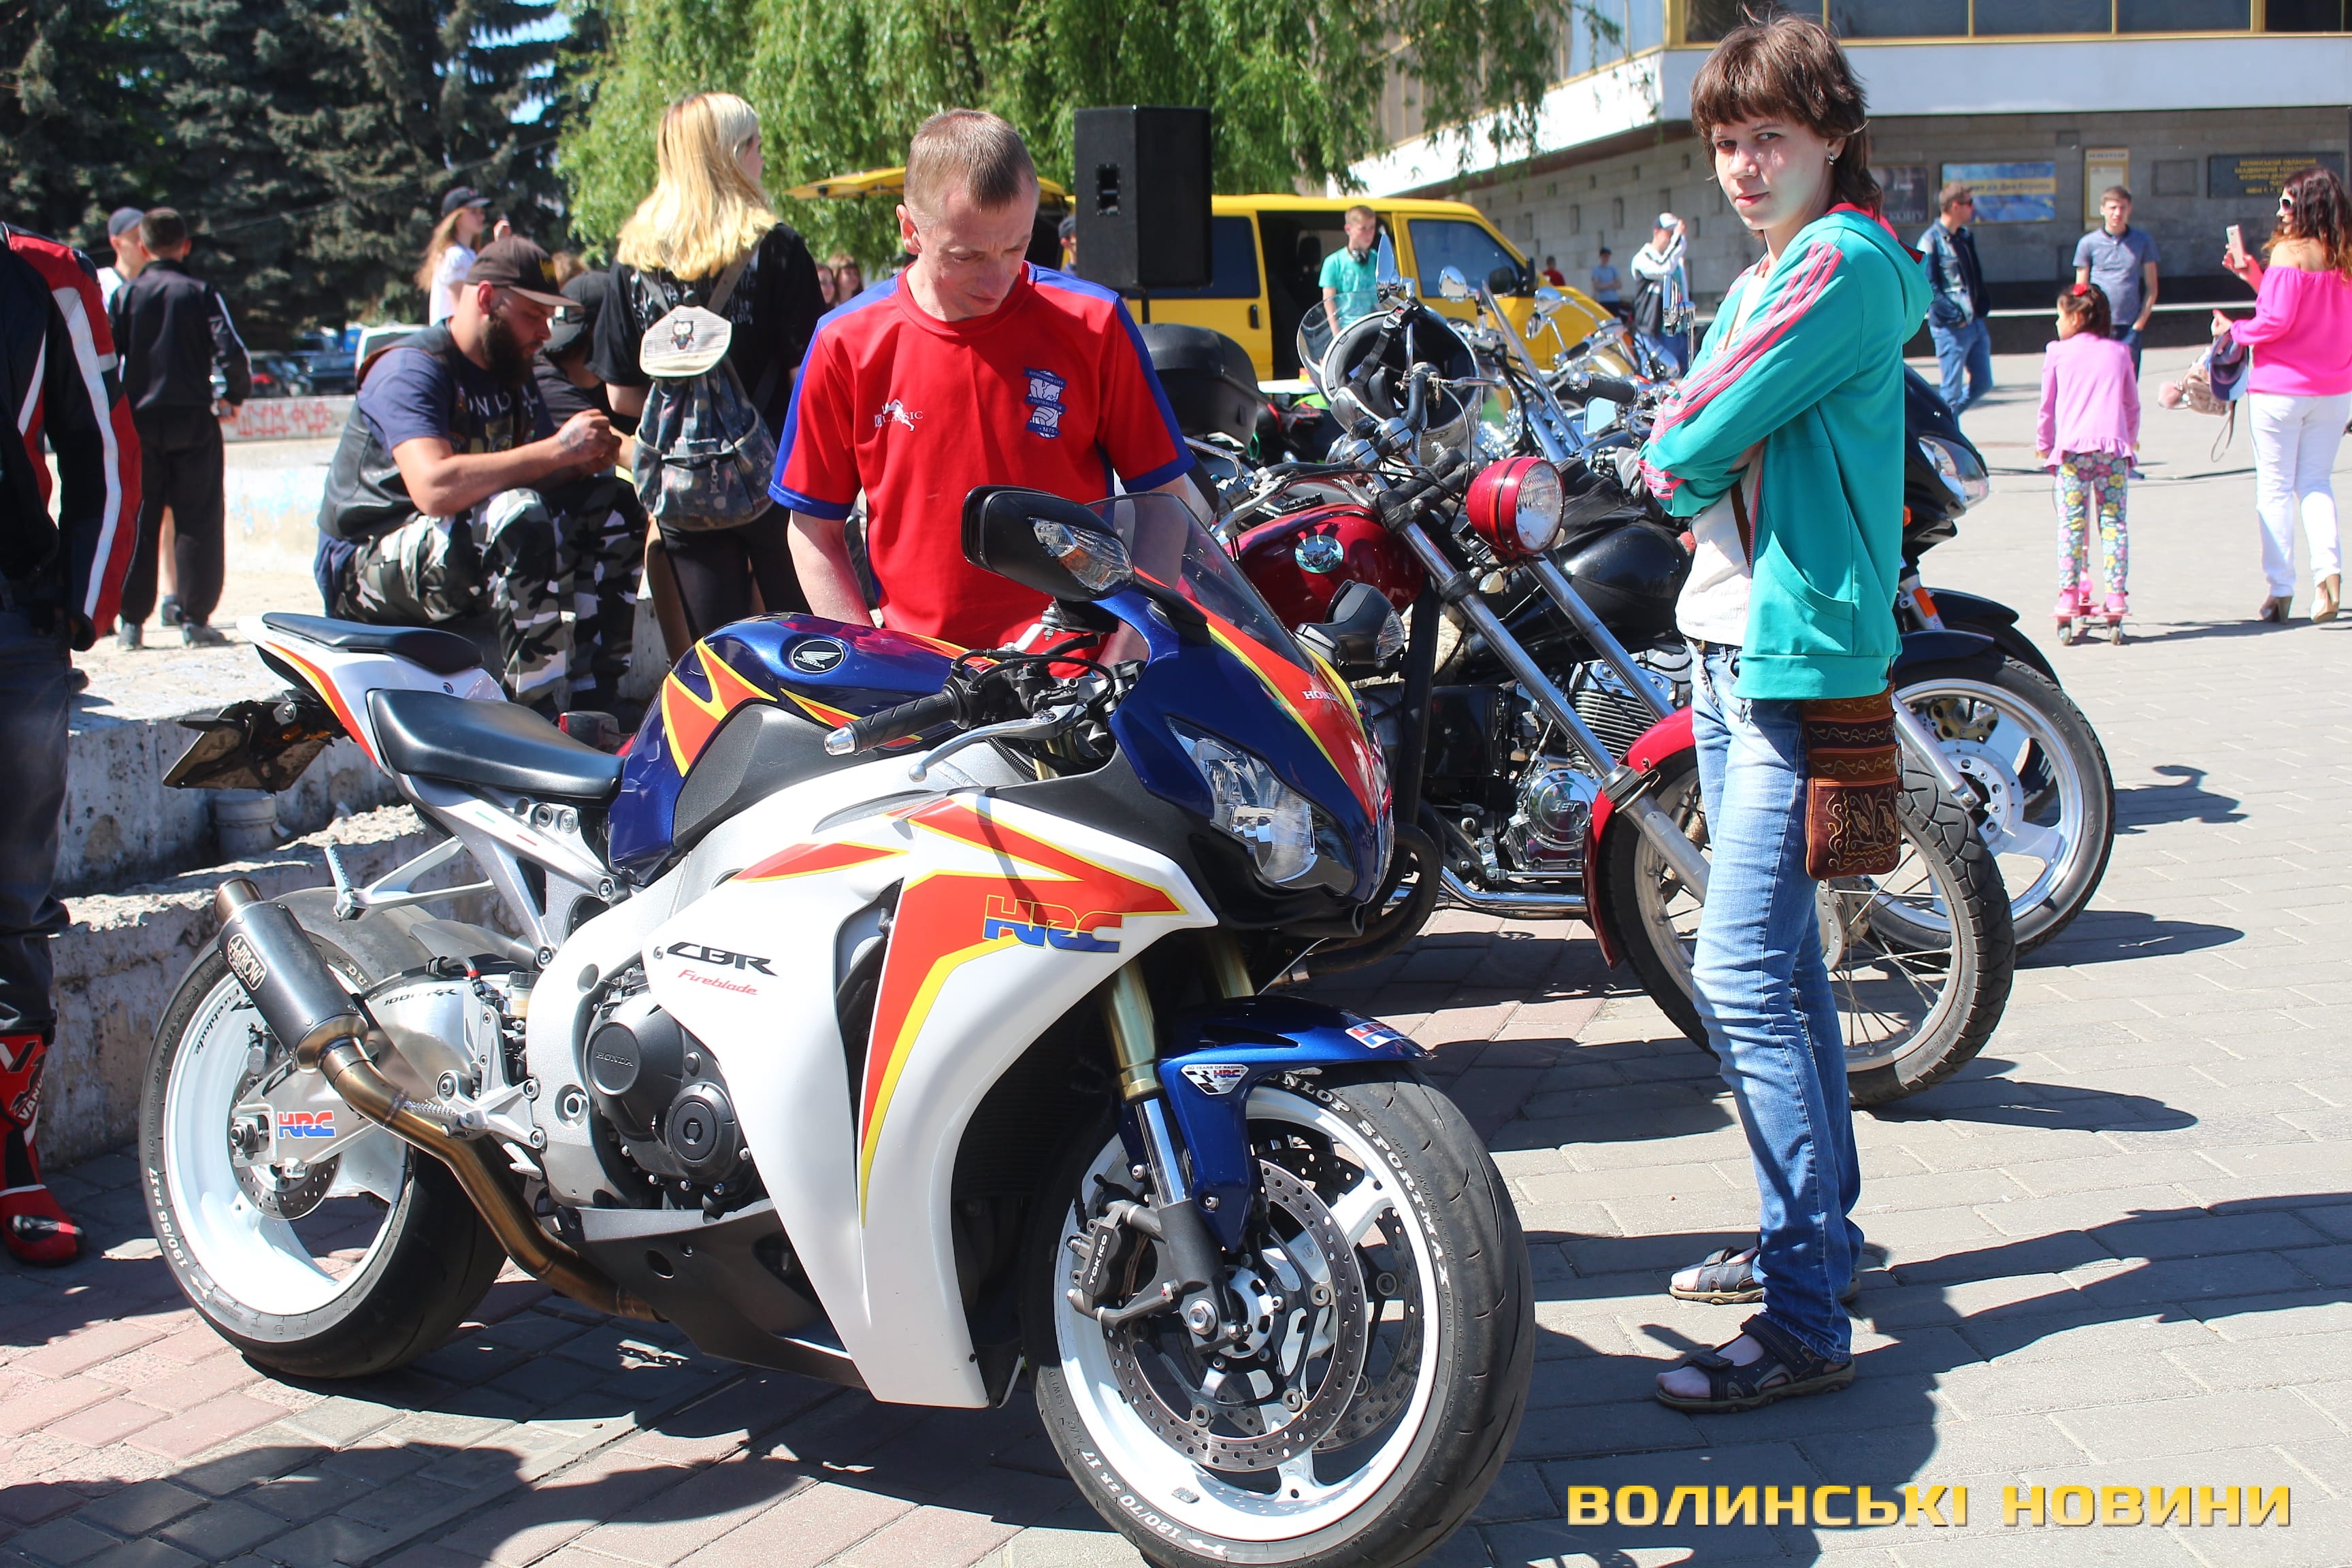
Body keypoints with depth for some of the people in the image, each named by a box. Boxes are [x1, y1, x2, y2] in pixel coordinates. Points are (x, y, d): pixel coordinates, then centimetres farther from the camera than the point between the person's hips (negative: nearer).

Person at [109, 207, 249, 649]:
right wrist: (236, 396, 6)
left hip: (139, 424, 1)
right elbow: (231, 353, -11)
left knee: (136, 524, 8)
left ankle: (131, 621, 7)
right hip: (194, 423, -1)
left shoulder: (124, 295, 2)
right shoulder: (202, 293, -2)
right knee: (198, 523, 3)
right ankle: (194, 619, 0)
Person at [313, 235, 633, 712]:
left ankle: (595, 700, -6)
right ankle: (541, 716, -36)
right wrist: (557, 449, -29)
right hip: (369, 562, -9)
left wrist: (583, 461, -12)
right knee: (519, 516, -34)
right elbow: (433, 488, -32)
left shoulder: (512, 377, 13)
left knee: (611, 517, -1)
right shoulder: (412, 368, -16)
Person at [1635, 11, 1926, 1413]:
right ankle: (1814, 1232, 28)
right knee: (1783, 967, 16)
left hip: (1803, 661, -10)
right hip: (1729, 651, 10)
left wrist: (1675, 457, 0)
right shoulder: (1764, 278, 19)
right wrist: (1686, 463, -5)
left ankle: (1808, 1321, -11)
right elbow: (1687, 455, 15)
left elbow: (1699, 444, -19)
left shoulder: (1845, 263, -12)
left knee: (1744, 981, -14)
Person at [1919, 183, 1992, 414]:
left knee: (1982, 384, 11)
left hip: (1977, 325, 8)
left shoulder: (1966, 236, 14)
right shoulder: (1932, 240, -11)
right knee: (1952, 391, -2)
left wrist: (1982, 312, 10)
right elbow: (1928, 288, -15)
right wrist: (1955, 317, -17)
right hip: (1952, 328, -8)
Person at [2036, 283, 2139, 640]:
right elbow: (2132, 403, 25)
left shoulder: (2058, 353, 10)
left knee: (2071, 523, 0)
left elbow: (2048, 405, 13)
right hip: (2113, 444, 1)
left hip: (2071, 446, -1)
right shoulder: (2120, 351, 17)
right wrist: (2131, 437, 42)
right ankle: (2115, 597, -1)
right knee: (2113, 521, 3)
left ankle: (2069, 597, -2)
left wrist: (2043, 444, 28)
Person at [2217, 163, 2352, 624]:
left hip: (2280, 388, -5)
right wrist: (2252, 272, 14)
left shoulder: (2289, 252, -14)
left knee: (2275, 488, 5)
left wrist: (2234, 332, -1)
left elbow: (2277, 320, -18)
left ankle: (2280, 589, 5)